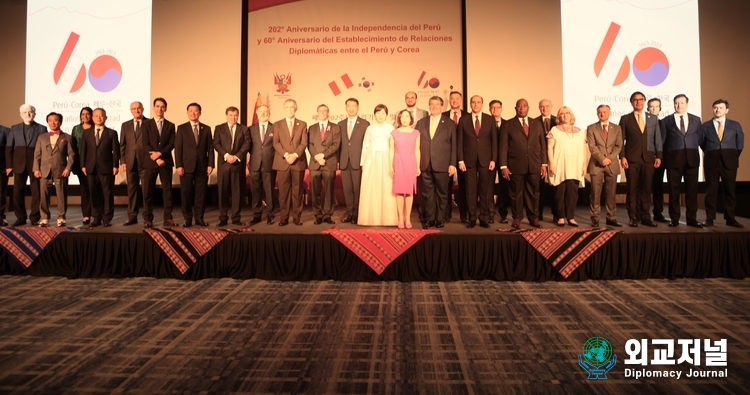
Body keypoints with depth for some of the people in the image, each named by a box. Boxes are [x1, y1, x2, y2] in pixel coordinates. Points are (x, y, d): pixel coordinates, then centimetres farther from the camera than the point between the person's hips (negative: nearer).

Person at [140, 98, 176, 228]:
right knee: (148, 192, 1)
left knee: (167, 191, 2)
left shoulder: (170, 125, 11)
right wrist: (156, 159, -12)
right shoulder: (146, 124, 5)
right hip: (150, 162, -1)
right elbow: (145, 144, -3)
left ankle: (168, 218, 6)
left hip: (166, 162, 1)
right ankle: (148, 219, 8)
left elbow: (172, 144, 1)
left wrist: (159, 153, -13)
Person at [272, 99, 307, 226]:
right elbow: (276, 143, 1)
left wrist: (295, 155, -14)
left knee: (297, 191, 3)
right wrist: (286, 155, -14)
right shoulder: (277, 124, 10)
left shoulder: (302, 124, 11)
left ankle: (297, 217, 10)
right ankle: (284, 217, 6)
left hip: (298, 162, 0)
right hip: (282, 162, 0)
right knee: (283, 191, 0)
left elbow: (304, 143, 1)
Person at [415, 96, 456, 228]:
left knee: (442, 193, 4)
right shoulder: (421, 123, 13)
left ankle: (440, 219, 14)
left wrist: (452, 164, -5)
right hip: (425, 165, 2)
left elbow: (453, 145, 2)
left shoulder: (450, 123, 6)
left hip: (442, 165, -2)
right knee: (427, 193, 5)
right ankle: (430, 218, 14)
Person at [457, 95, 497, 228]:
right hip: (469, 160, 0)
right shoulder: (463, 120, 5)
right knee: (471, 190, 1)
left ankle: (484, 218, 11)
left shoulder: (490, 119, 6)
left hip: (485, 159, 0)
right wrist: (460, 160, -4)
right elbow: (460, 141, 3)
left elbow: (494, 141, 4)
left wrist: (493, 159, -3)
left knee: (484, 190, 3)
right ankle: (472, 218, 8)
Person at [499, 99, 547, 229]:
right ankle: (517, 218, 14)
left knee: (533, 193, 7)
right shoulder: (508, 125, 3)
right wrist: (503, 166, -8)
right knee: (516, 193, 3)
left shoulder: (537, 124, 13)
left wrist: (544, 164, 6)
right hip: (515, 165, -3)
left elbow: (542, 145, 12)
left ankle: (533, 217, 18)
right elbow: (503, 147, -2)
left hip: (534, 165, 3)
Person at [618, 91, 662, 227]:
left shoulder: (653, 118, 12)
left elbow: (657, 138, 10)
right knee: (632, 189, 1)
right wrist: (622, 157, -8)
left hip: (648, 158, 2)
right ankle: (633, 217, 7)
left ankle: (645, 216, 10)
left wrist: (658, 156, 1)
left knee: (646, 189, 4)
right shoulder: (625, 119, 5)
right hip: (632, 159, -2)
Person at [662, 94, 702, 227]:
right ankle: (674, 219, 7)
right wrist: (666, 155, 1)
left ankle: (692, 218, 8)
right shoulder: (666, 121, 5)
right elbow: (662, 141, 6)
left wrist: (692, 149, 7)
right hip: (673, 159, -2)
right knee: (674, 190, 2)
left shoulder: (696, 119, 12)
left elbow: (698, 138, 16)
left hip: (692, 158, 2)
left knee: (692, 189, 1)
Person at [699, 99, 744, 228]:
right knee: (711, 190, 1)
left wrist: (732, 157, 8)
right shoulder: (705, 126, 3)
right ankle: (709, 218, 4)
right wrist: (711, 155, 9)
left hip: (729, 161, 1)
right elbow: (702, 143, 9)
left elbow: (740, 144, 11)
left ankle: (730, 218, 11)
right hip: (711, 162, -1)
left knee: (729, 190, 4)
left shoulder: (735, 125, 7)